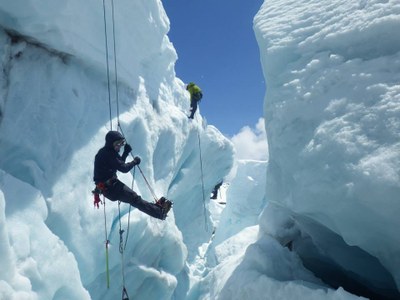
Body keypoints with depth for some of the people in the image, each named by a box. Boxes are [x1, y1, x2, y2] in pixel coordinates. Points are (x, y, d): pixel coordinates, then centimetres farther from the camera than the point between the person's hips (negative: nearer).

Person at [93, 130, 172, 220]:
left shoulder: (104, 152, 15)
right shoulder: (108, 154, -18)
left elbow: (119, 164, 23)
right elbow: (124, 168, -21)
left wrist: (126, 152, 14)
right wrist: (135, 161, -6)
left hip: (106, 187, 11)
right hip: (110, 187, -11)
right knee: (135, 199, -15)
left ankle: (156, 206, 9)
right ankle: (160, 212, -19)